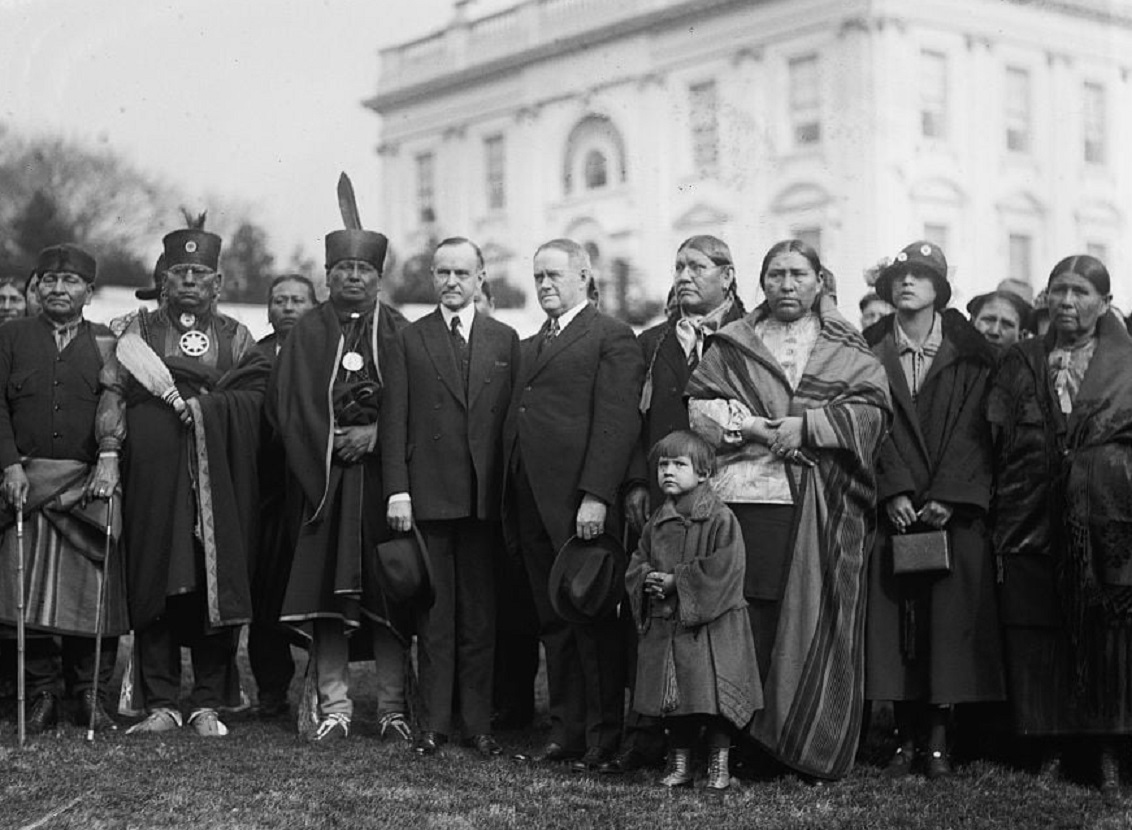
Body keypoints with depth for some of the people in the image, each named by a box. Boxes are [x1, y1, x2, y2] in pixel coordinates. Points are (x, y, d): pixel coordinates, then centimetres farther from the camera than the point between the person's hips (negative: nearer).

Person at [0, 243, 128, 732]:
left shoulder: (107, 344, 10)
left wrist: (110, 459, -15)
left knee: (94, 591, -5)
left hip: (88, 485, -1)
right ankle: (43, 696, 6)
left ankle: (91, 696, 6)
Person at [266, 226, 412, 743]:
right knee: (325, 598, -3)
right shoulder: (306, 335, 11)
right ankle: (334, 709, 2)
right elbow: (288, 406, 3)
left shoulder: (399, 334, 10)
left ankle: (394, 709, 3)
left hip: (382, 478, -1)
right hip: (321, 480, 1)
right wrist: (334, 440, -9)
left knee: (385, 599, -2)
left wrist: (375, 435, -13)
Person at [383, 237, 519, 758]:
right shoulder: (410, 340, 6)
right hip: (428, 495, -1)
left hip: (484, 495, 1)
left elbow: (514, 419, 7)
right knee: (434, 613, 3)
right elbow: (394, 421, 2)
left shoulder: (504, 340, 10)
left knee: (480, 613, 6)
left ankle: (477, 723, 12)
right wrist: (397, 491, -7)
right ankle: (434, 722, 9)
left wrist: (510, 494, 0)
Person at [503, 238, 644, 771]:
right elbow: (517, 420, 17)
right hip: (530, 504, 7)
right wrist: (510, 501, 7)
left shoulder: (611, 338, -2)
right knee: (553, 622, 10)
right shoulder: (530, 347, 22)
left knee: (593, 618, -2)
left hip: (579, 503, -7)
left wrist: (596, 495, -19)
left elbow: (617, 423, -11)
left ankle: (603, 736, 6)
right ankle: (565, 729, 15)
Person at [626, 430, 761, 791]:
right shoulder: (657, 522, 11)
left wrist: (677, 581, -17)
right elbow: (636, 564, 15)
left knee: (714, 694, -5)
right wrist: (647, 579, -8)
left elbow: (723, 570, -17)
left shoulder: (720, 518, -9)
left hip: (711, 626, -5)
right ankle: (679, 763, 19)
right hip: (664, 627, 6)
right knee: (673, 697, 9)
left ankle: (719, 763, 8)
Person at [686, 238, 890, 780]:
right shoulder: (734, 345, 17)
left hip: (820, 507, 0)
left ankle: (814, 747, 2)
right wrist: (755, 427, -8)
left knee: (814, 622, -4)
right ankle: (747, 742, -4)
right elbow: (700, 405, 7)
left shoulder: (847, 350, 15)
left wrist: (808, 425, -10)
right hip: (745, 495, 0)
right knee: (752, 618, -7)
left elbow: (870, 409, 2)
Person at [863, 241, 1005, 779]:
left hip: (955, 508, 0)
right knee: (895, 619, -4)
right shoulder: (871, 351, 9)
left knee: (949, 618, -4)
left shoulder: (969, 353, 7)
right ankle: (907, 736, 2)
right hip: (893, 510, 1)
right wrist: (894, 492, -11)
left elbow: (972, 428, -1)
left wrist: (946, 497, -12)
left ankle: (938, 738, 1)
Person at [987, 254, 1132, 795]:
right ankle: (1049, 750, 9)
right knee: (1037, 634, 1)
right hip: (1033, 521, 1)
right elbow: (995, 442, 6)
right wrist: (1000, 520, -2)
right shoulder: (1019, 365, 11)